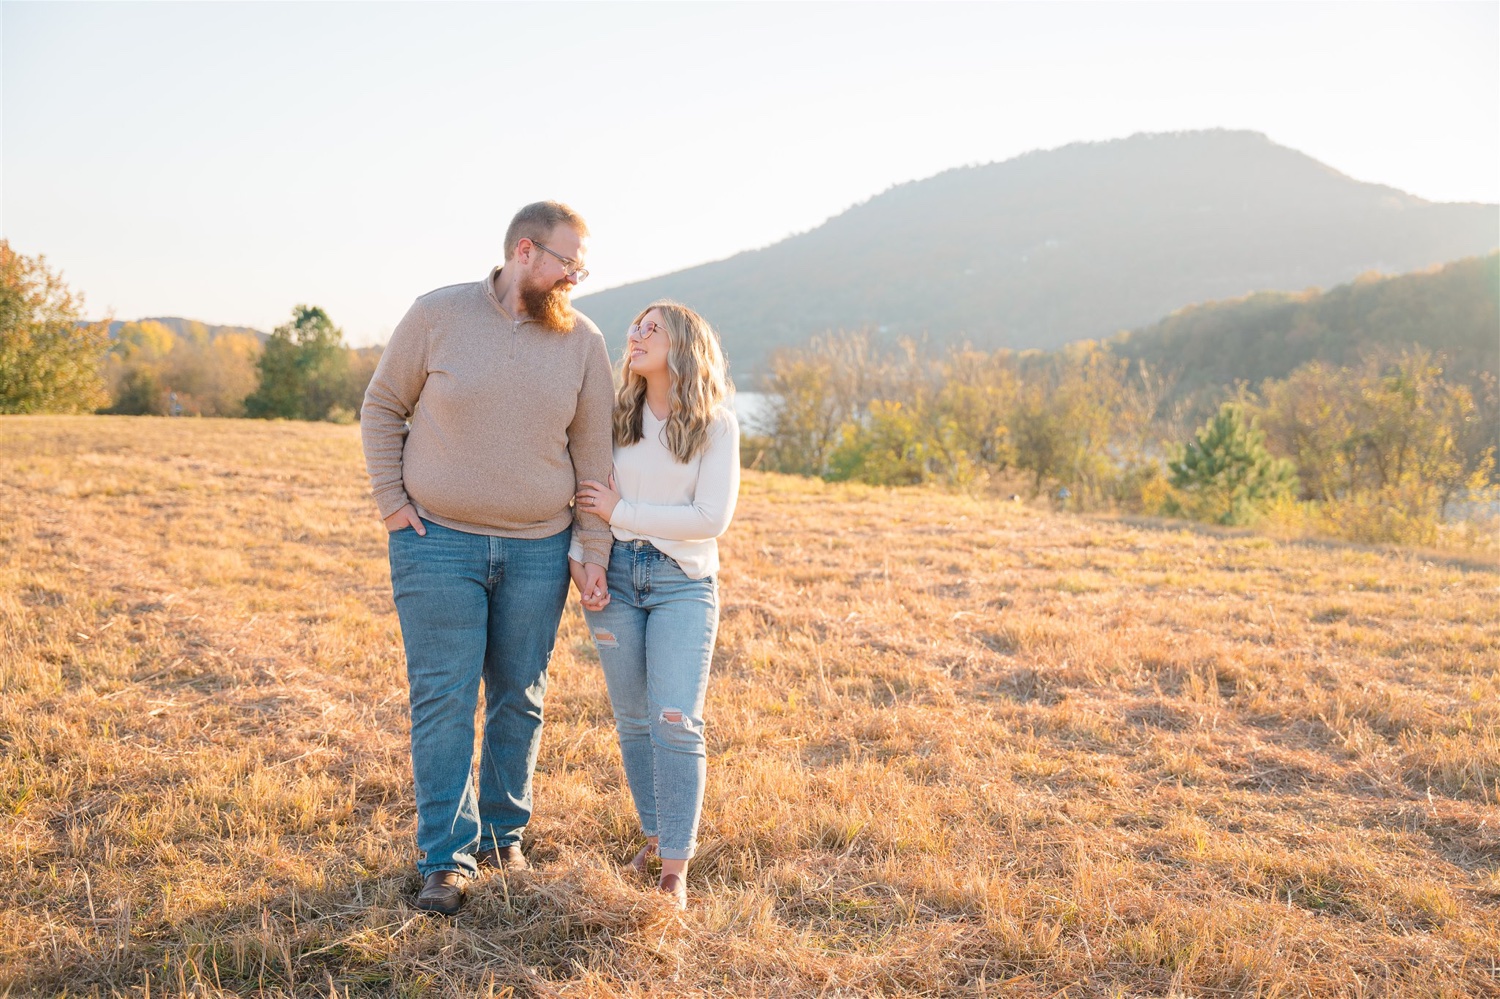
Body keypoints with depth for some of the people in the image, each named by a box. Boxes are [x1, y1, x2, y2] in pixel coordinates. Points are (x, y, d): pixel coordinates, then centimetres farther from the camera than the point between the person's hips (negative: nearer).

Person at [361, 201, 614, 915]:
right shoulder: (438, 315, -4)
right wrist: (392, 504, -4)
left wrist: (594, 548, 2)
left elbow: (592, 453, 5)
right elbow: (382, 408, 4)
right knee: (443, 700, -2)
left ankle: (505, 838, 27)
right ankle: (447, 858, 7)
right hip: (438, 545, -2)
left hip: (538, 550, 2)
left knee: (520, 699, 11)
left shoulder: (582, 341, 1)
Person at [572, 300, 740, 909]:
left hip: (683, 583, -3)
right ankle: (655, 835, 26)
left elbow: (711, 518, -11)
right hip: (614, 576, 3)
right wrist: (580, 561, -7)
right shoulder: (616, 415, 5)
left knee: (675, 721, -10)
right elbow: (586, 496, 8)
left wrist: (621, 511, -11)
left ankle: (675, 869, -3)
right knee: (632, 720, 9)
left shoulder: (716, 425, -4)